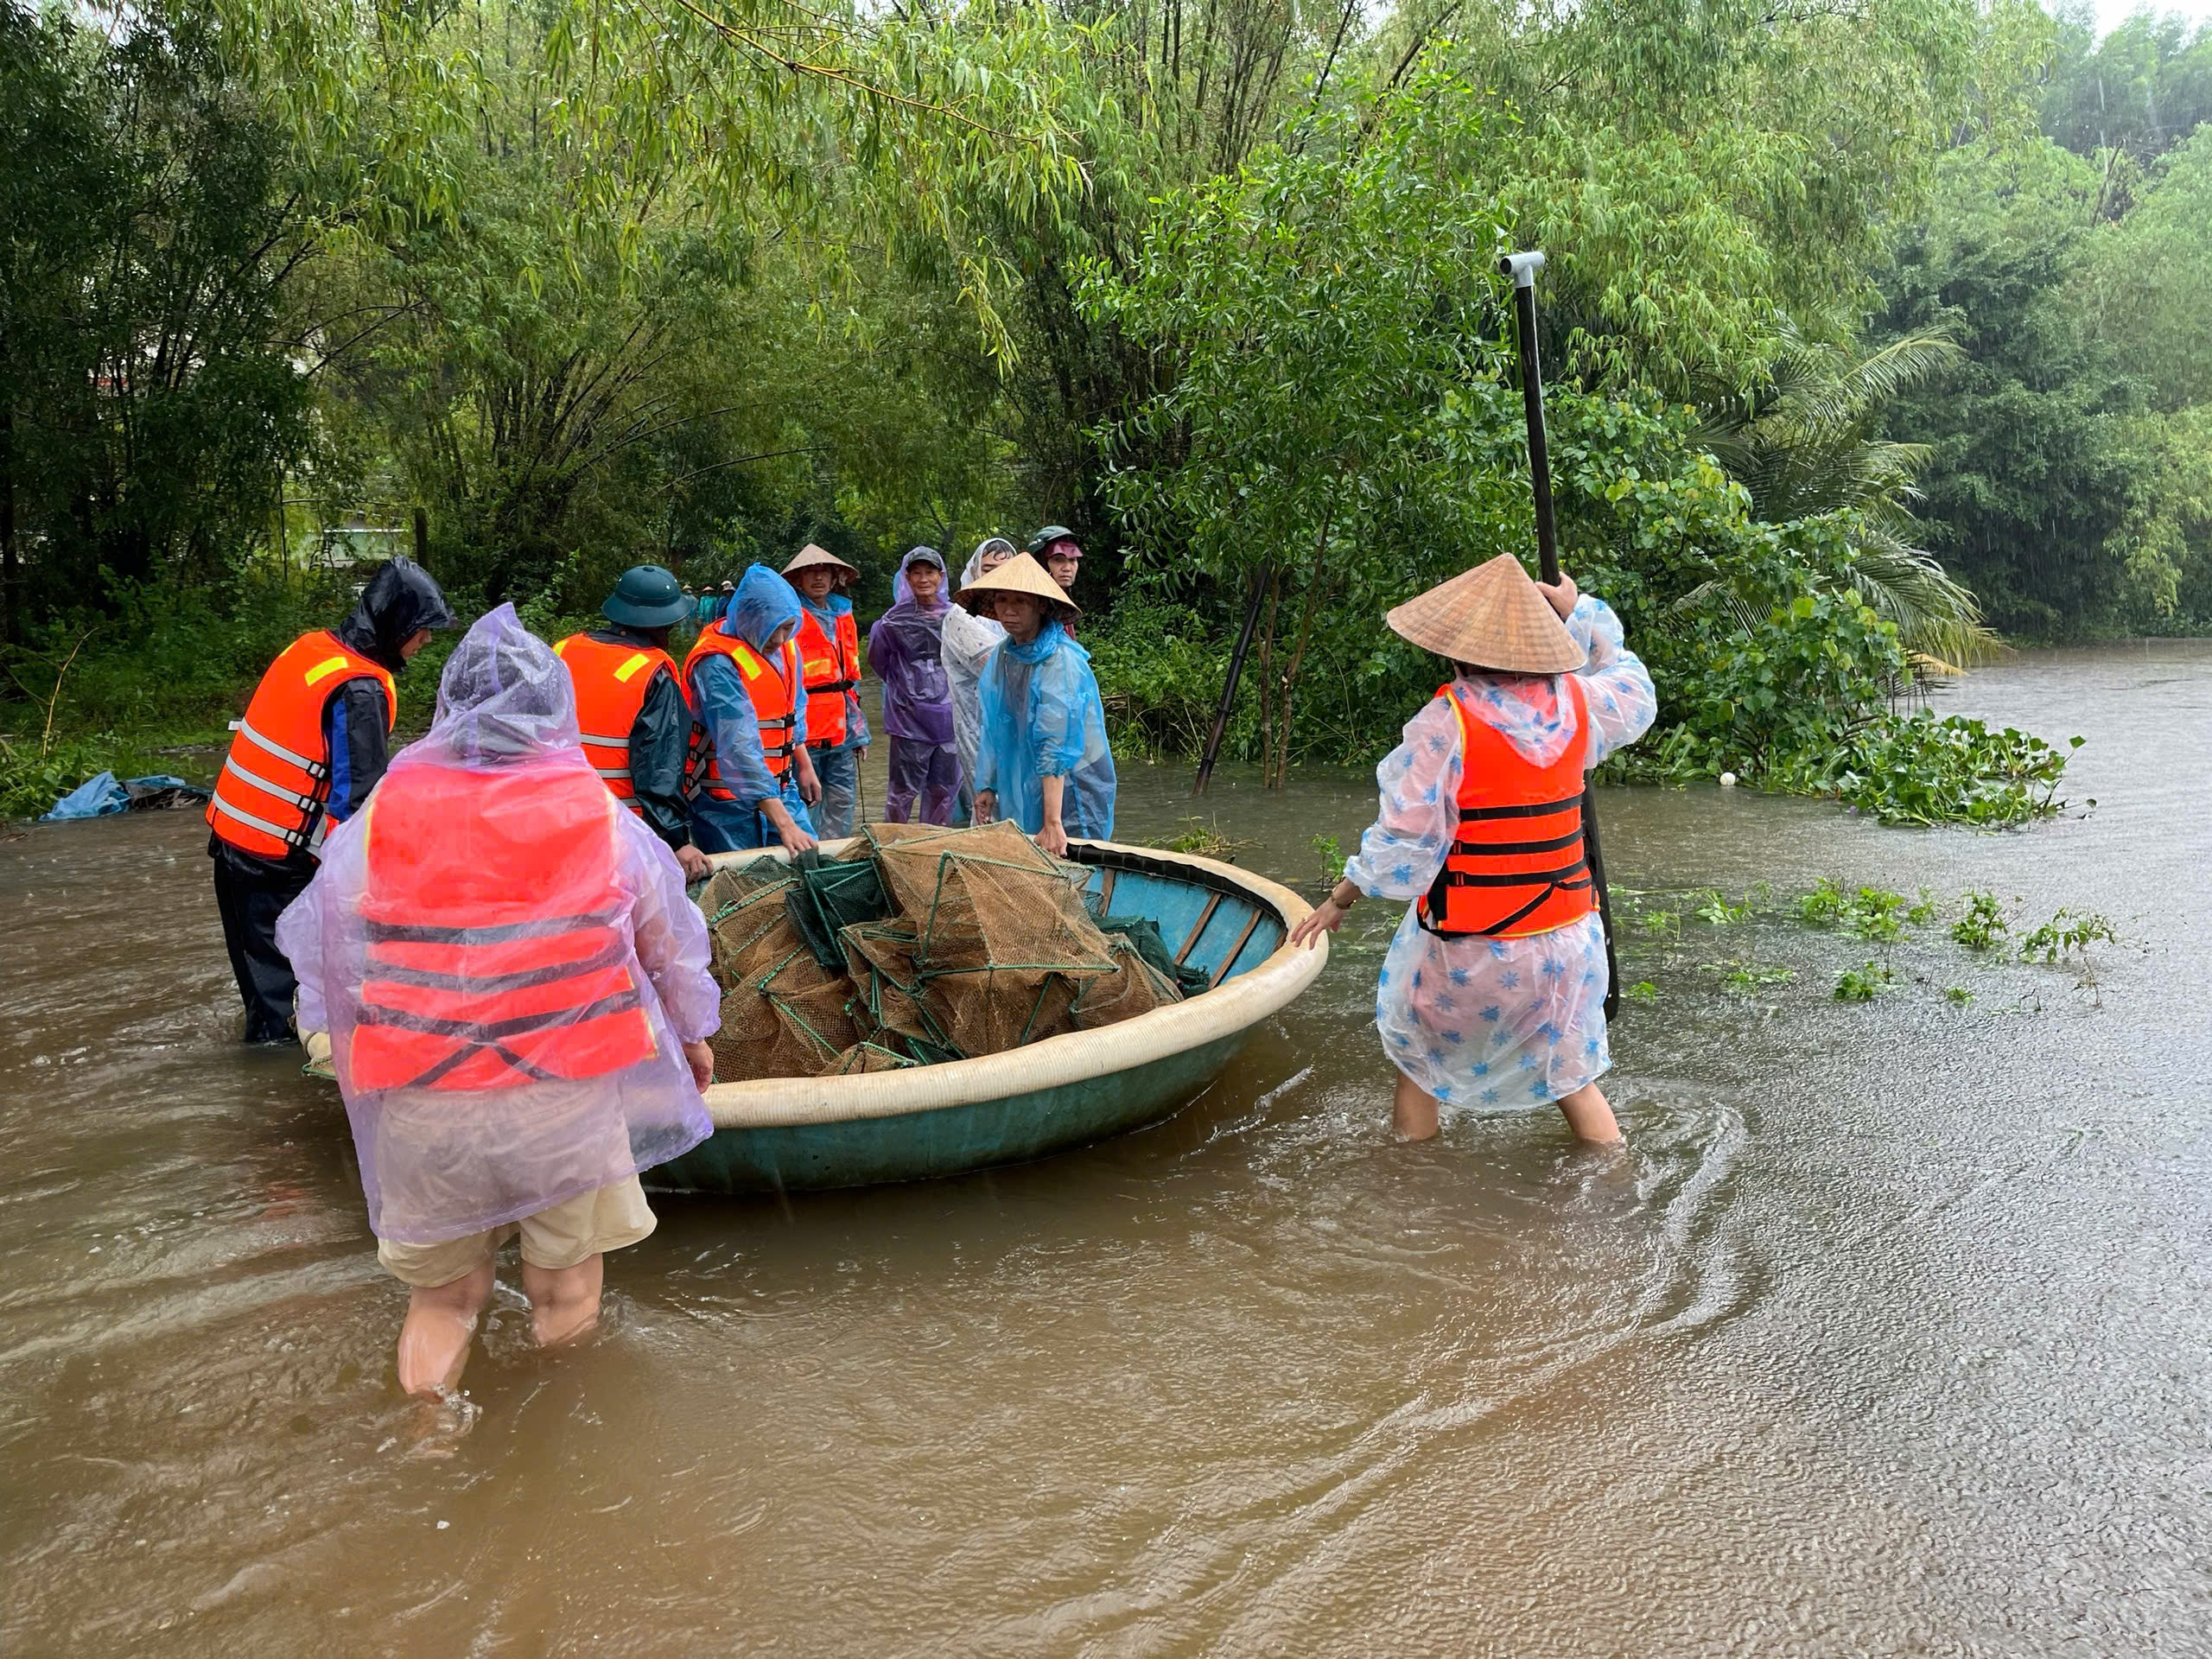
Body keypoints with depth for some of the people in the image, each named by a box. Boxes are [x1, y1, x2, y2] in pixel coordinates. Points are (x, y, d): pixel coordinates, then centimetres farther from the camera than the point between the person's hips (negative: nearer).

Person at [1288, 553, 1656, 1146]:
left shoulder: (1446, 724, -18)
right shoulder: (1576, 703, -3)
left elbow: (1405, 838, -16)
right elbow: (1636, 694, 21)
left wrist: (1338, 900, -3)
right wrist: (1580, 612, 26)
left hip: (1467, 948, -4)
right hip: (1563, 938, 4)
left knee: (1419, 1056, 20)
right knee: (1570, 1073, 21)